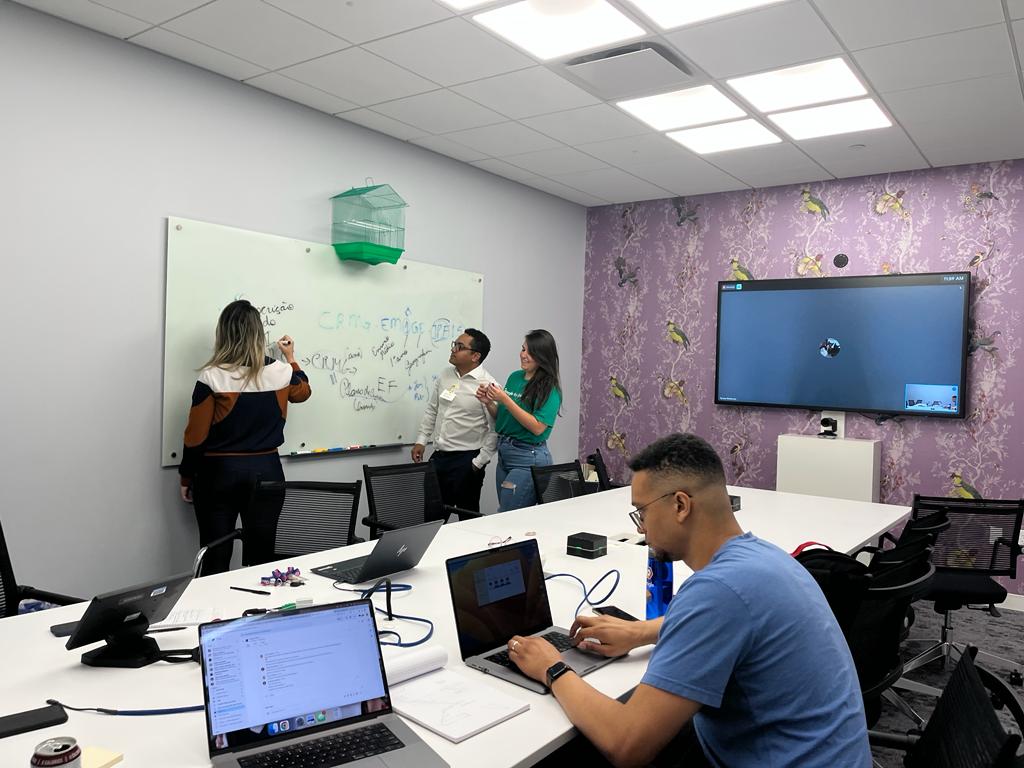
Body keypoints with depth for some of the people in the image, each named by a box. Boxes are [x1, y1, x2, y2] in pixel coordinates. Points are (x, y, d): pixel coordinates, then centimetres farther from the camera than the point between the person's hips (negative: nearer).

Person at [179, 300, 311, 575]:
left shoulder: (212, 378, -13)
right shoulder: (279, 373, -4)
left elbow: (196, 435, -8)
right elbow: (303, 391, 20)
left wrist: (186, 477, 5)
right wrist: (291, 358, 34)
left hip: (219, 472, -2)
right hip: (266, 470, 3)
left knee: (215, 561, 8)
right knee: (261, 559, 11)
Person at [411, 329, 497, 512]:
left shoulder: (488, 385, -15)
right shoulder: (446, 375, 6)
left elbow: (496, 430, -14)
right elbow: (432, 410, 16)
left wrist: (478, 463, -12)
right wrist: (421, 441, 12)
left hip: (466, 461, -6)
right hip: (438, 456, 6)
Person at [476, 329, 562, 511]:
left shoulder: (549, 389, -12)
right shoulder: (515, 377, 8)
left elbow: (538, 427, -21)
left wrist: (505, 400, -22)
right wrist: (489, 403, -3)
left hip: (528, 458, -7)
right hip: (504, 453, 8)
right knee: (505, 513, 16)